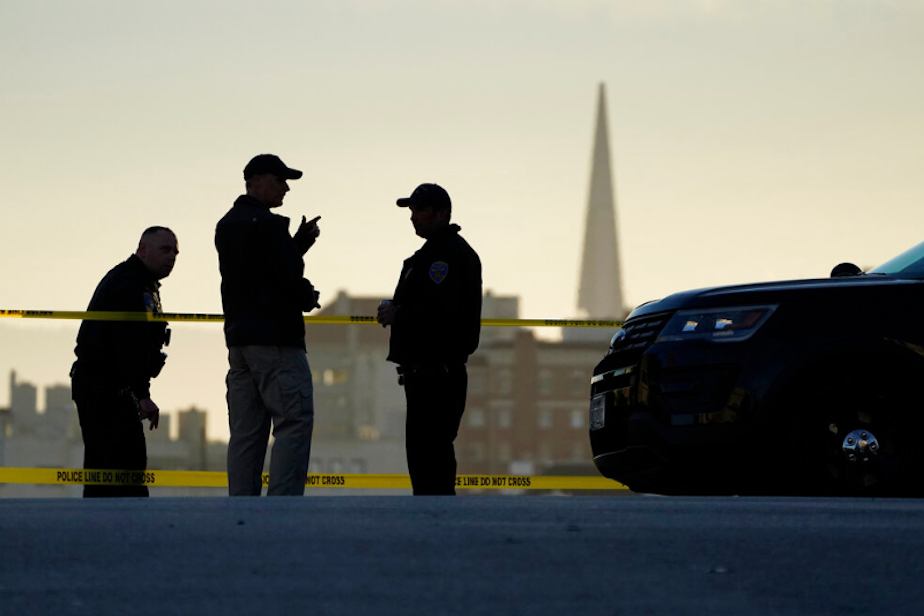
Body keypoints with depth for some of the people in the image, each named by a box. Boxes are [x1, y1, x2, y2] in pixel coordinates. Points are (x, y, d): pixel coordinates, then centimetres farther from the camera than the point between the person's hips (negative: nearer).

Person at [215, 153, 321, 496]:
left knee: (246, 430, 8)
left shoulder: (226, 226, 17)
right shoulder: (267, 224, -13)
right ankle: (282, 502, -18)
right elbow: (290, 279, -17)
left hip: (238, 337, 9)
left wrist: (300, 242, 12)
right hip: (275, 339, -9)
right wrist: (308, 297, 4)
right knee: (295, 422, -9)